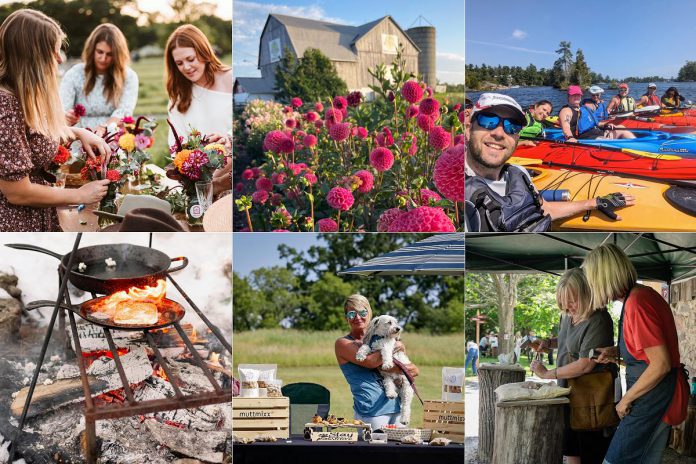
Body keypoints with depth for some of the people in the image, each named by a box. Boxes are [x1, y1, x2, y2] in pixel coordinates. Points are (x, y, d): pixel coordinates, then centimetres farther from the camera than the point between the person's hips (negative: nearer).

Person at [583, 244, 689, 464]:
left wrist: (627, 399, -12)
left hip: (653, 396, -10)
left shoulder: (637, 303, -20)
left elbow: (661, 364, -22)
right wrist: (617, 352, 10)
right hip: (660, 396, 10)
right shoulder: (644, 294, 12)